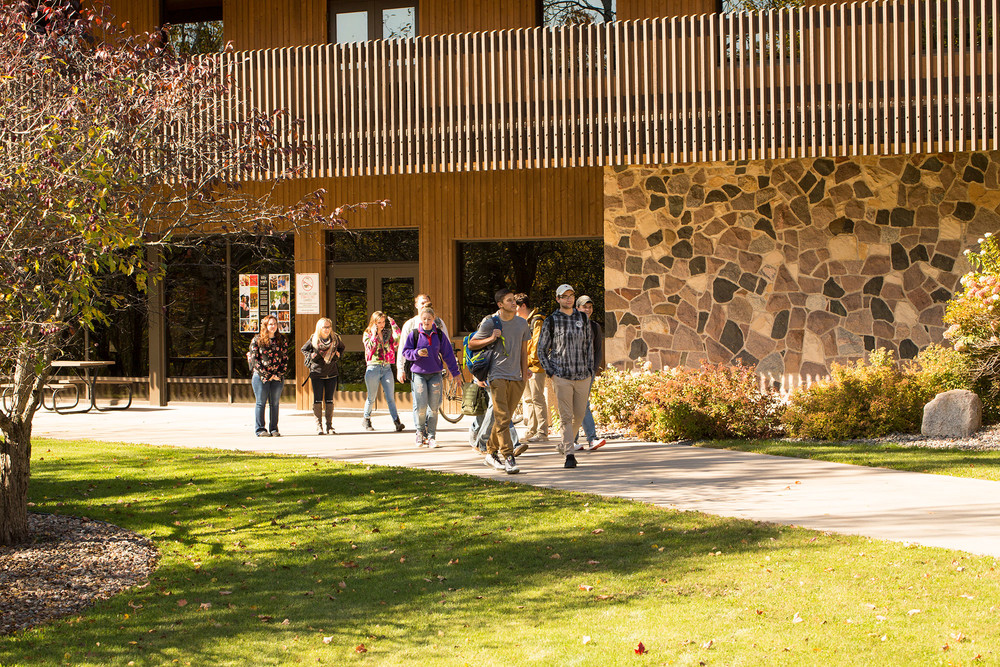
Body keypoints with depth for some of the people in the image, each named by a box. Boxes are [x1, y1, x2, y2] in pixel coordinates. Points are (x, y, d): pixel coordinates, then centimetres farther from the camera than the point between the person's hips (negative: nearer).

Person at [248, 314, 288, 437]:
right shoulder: (257, 340, 0)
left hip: (278, 377, 3)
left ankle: (274, 429, 10)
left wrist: (280, 374, -4)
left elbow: (285, 358, 9)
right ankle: (260, 429, 3)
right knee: (261, 403, -1)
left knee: (275, 403, 4)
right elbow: (254, 359, -5)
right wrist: (267, 375, -10)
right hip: (261, 376, -3)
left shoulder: (281, 340, 9)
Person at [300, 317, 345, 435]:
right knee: (318, 400, -4)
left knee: (329, 400, 4)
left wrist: (338, 355, 5)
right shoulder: (313, 339, -4)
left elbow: (341, 348, 22)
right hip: (317, 373, -2)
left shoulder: (336, 338, 1)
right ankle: (318, 426, 0)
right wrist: (311, 357, -5)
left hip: (332, 373, 2)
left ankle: (329, 425, 9)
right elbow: (304, 349, 12)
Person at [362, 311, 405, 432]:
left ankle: (397, 422, -16)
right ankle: (366, 420, 27)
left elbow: (397, 340, -9)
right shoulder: (367, 334, 3)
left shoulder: (388, 333, 10)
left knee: (390, 397, -7)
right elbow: (370, 348, -13)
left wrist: (393, 324, -7)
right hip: (373, 368, -2)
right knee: (371, 398, 7)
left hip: (387, 368, 2)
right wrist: (374, 334, -12)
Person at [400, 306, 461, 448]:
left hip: (435, 374, 2)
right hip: (418, 373, -2)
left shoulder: (439, 334, 5)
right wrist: (417, 353, -16)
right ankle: (420, 432, 17)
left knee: (434, 407, 1)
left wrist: (454, 373, 12)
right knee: (421, 407, -8)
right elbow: (406, 352, 5)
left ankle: (431, 436, 8)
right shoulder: (414, 334, 0)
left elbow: (448, 354, 11)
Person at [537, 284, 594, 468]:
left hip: (582, 376, 3)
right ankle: (569, 455, -8)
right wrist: (551, 373, -4)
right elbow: (542, 350, 5)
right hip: (561, 376, -3)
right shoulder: (551, 321, 1)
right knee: (566, 416, -8)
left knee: (579, 415, 7)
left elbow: (589, 345, 16)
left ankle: (565, 444, 29)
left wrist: (590, 370, 8)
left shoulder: (582, 318, 11)